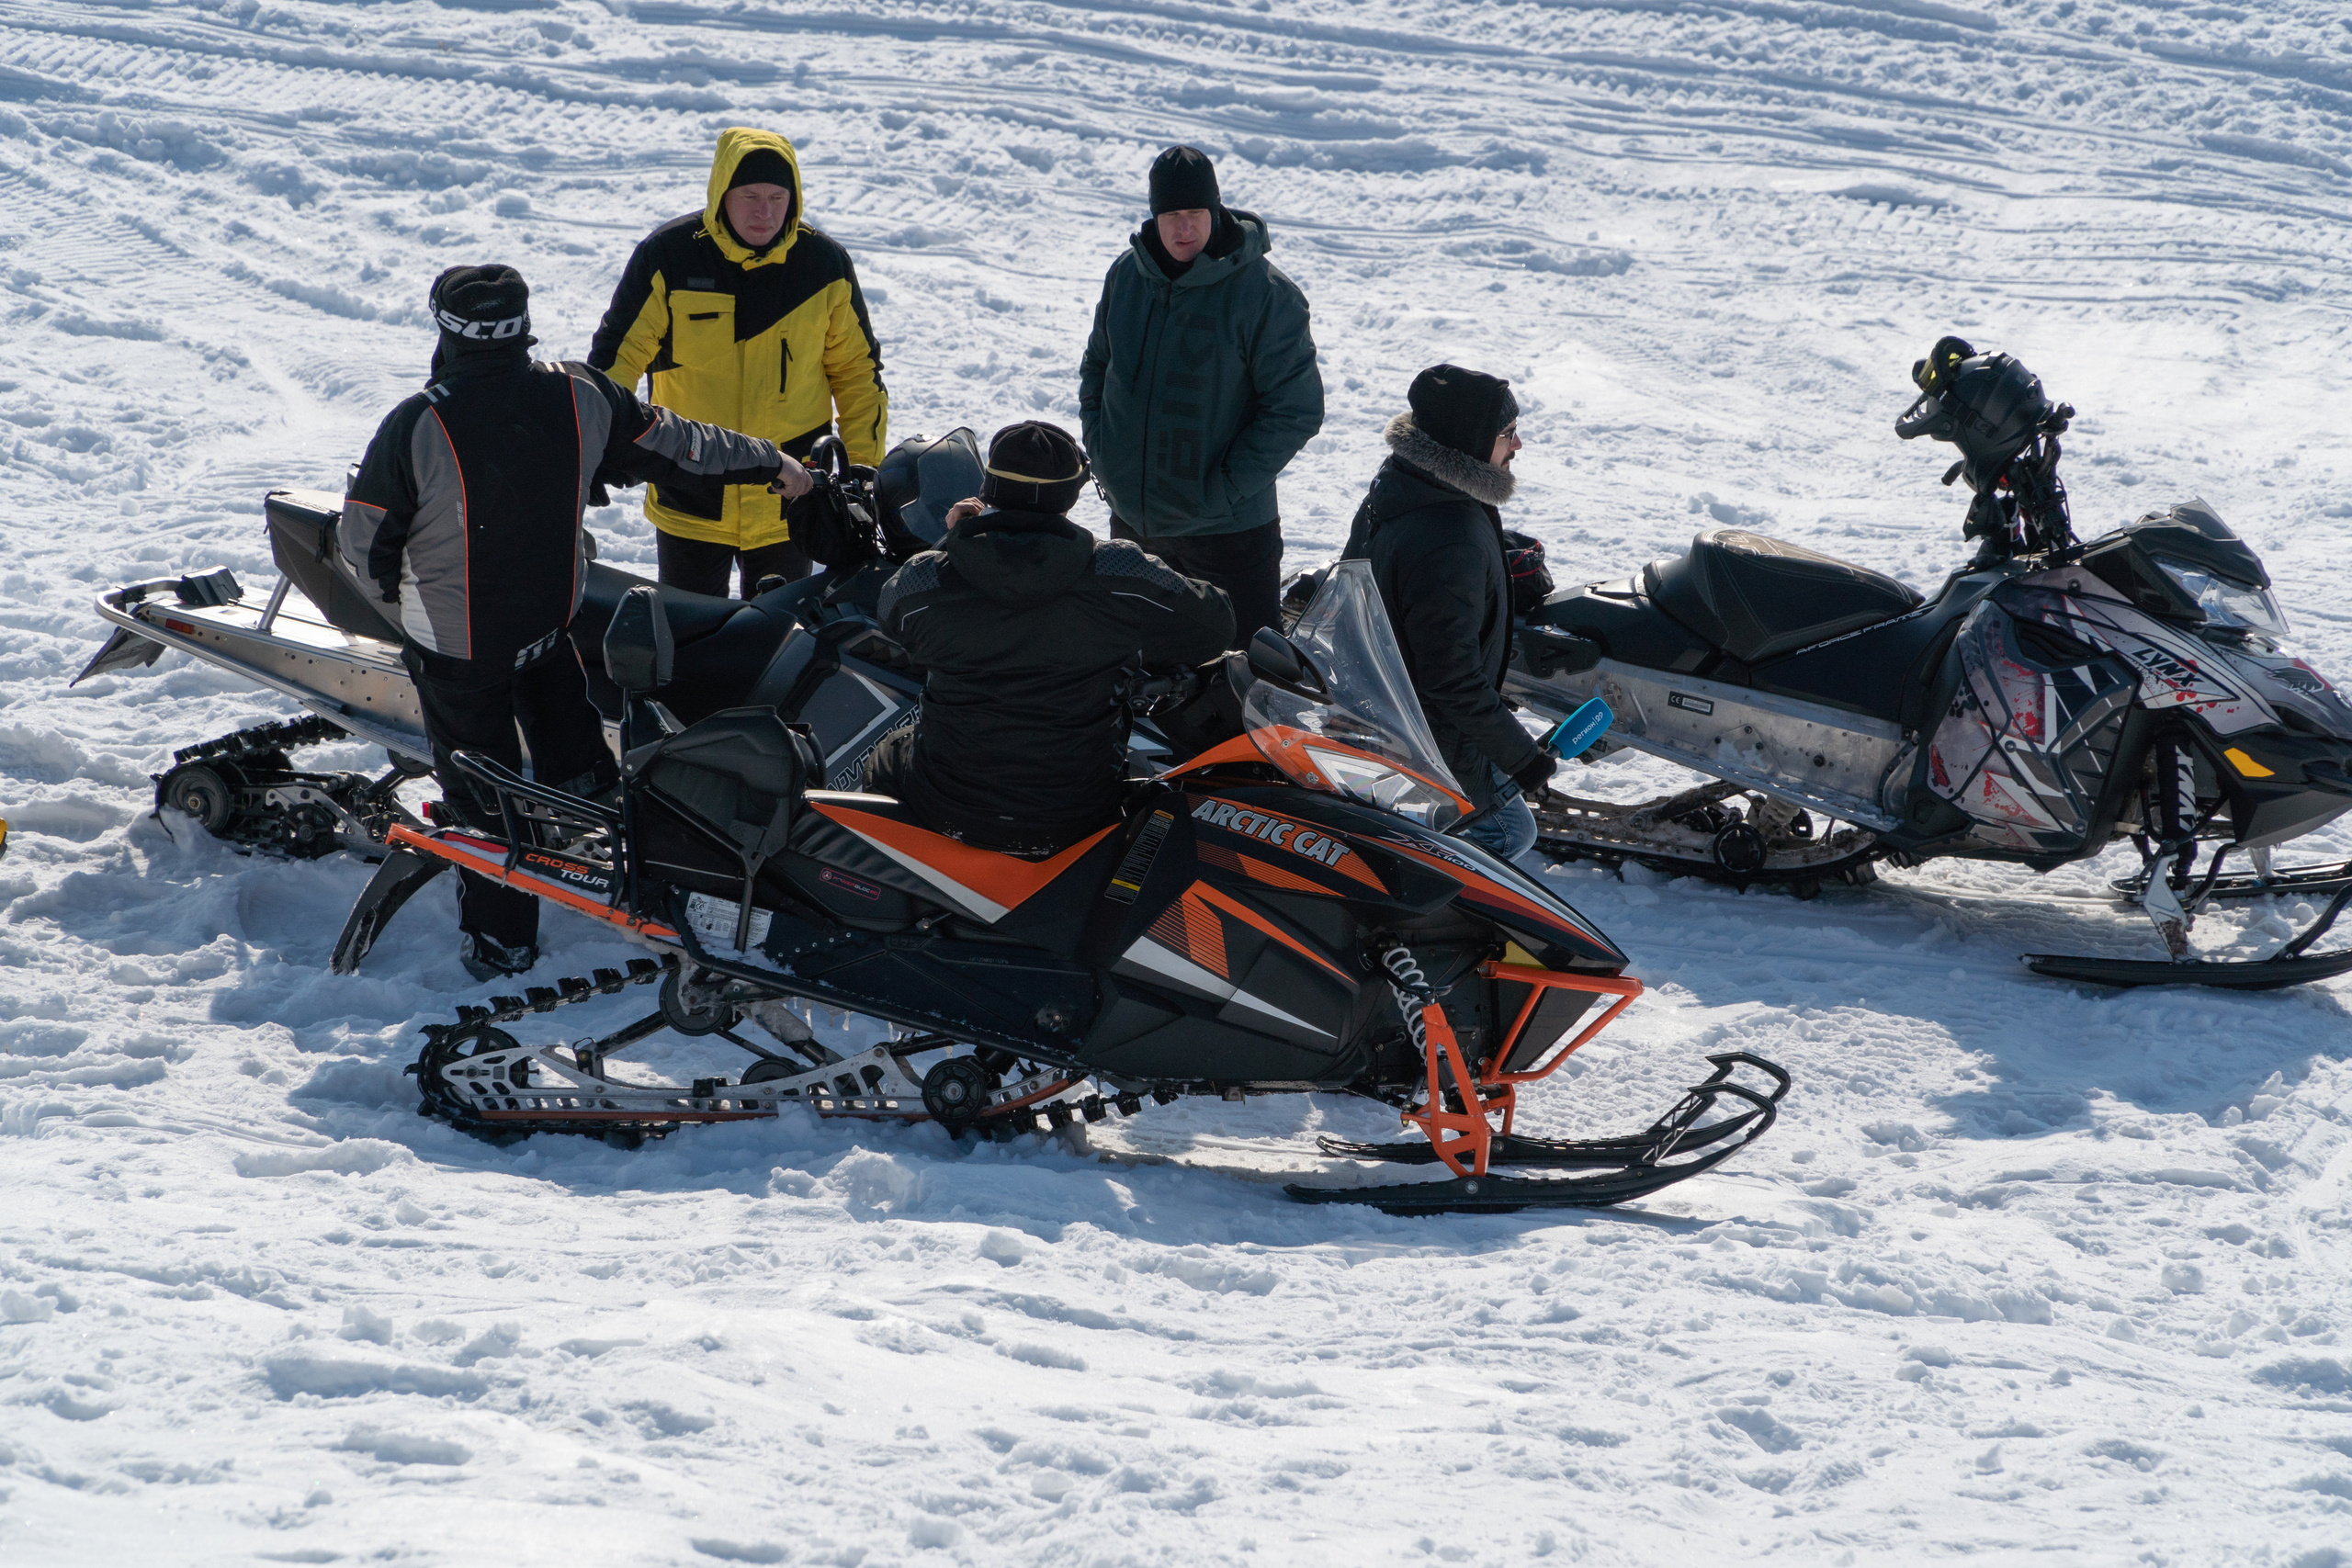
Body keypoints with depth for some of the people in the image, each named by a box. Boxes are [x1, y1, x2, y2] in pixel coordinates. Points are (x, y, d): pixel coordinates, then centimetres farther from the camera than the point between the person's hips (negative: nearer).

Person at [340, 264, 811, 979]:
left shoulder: (417, 428, -26)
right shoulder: (579, 400, -14)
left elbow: (362, 544, -16)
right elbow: (672, 445, 1)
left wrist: (394, 589, 7)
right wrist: (771, 462, 17)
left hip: (452, 646, -3)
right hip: (550, 623, 3)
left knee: (482, 789, 11)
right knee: (572, 759, 26)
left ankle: (499, 941, 22)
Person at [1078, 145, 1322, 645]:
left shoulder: (1264, 293, -15)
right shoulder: (1127, 273, 1)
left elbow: (1296, 410, -14)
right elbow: (1096, 365, 17)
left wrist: (1227, 486, -18)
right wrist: (1100, 446, 3)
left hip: (1226, 526, -5)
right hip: (1130, 520, 5)